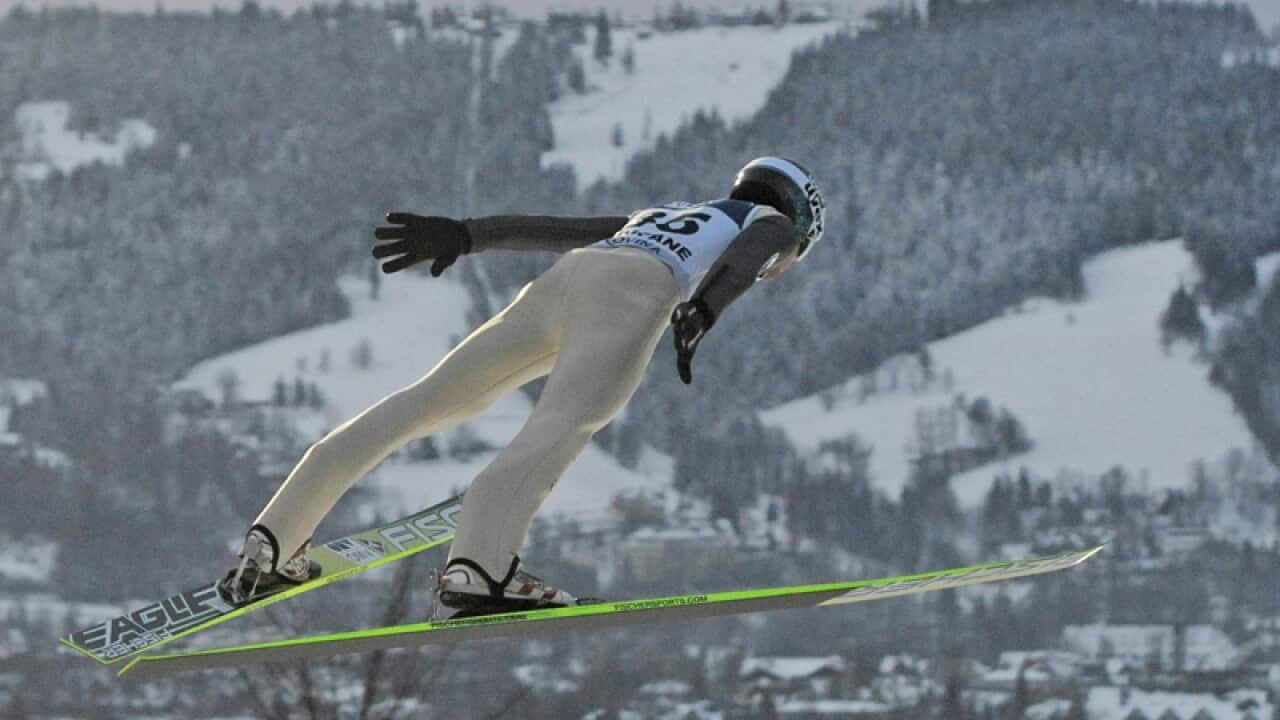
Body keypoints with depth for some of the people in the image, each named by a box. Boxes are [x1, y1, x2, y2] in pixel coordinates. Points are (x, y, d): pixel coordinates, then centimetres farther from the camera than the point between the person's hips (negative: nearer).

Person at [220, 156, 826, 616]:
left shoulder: (660, 217, 43)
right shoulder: (775, 223, 27)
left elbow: (548, 227, 32)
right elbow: (742, 261, 2)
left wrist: (462, 235, 24)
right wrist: (704, 311, -15)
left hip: (560, 280, 7)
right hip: (633, 297, -7)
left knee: (423, 404, 7)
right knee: (564, 424, -28)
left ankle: (271, 546, 5)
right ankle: (479, 566, -53)